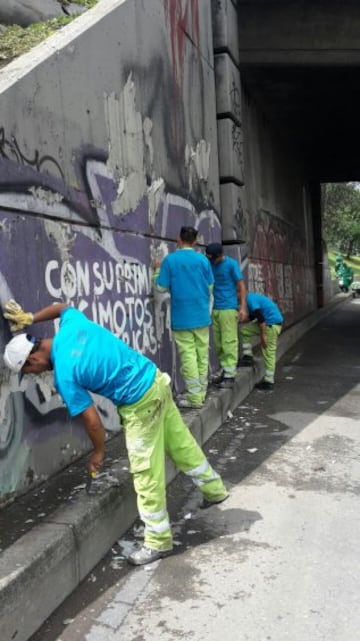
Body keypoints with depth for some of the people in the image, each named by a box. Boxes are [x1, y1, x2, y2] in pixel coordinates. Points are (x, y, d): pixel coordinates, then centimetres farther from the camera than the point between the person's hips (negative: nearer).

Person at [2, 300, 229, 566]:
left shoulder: (65, 374, -18)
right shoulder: (72, 324, -1)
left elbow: (92, 420, -12)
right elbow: (62, 306, 25)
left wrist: (98, 452, 5)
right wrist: (30, 318, 20)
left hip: (139, 404, -9)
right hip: (156, 379, 9)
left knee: (147, 475, 5)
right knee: (182, 445, 25)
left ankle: (158, 542, 20)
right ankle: (215, 490, 44)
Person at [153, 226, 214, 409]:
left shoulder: (170, 260, -7)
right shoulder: (203, 260, 3)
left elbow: (161, 287, -4)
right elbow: (210, 286, 9)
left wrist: (158, 270, 12)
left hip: (182, 317, -3)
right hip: (202, 315, 3)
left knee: (188, 355, -1)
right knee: (202, 354, 11)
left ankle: (195, 397, 1)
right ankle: (200, 393, 19)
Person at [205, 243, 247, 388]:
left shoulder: (231, 264, -8)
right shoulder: (210, 264, 9)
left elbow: (241, 286, -6)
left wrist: (243, 307, -12)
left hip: (228, 308, -6)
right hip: (216, 309, 6)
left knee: (229, 342, -6)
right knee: (218, 343, 9)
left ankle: (230, 375, -2)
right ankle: (225, 370, 19)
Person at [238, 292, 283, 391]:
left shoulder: (250, 299, -17)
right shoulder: (252, 297, 13)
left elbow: (260, 318, -23)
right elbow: (251, 318, 23)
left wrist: (263, 336, -19)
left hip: (272, 323, -10)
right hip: (267, 322, 10)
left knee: (268, 353, -3)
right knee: (244, 330, 12)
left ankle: (268, 382, 5)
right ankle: (248, 357, 14)